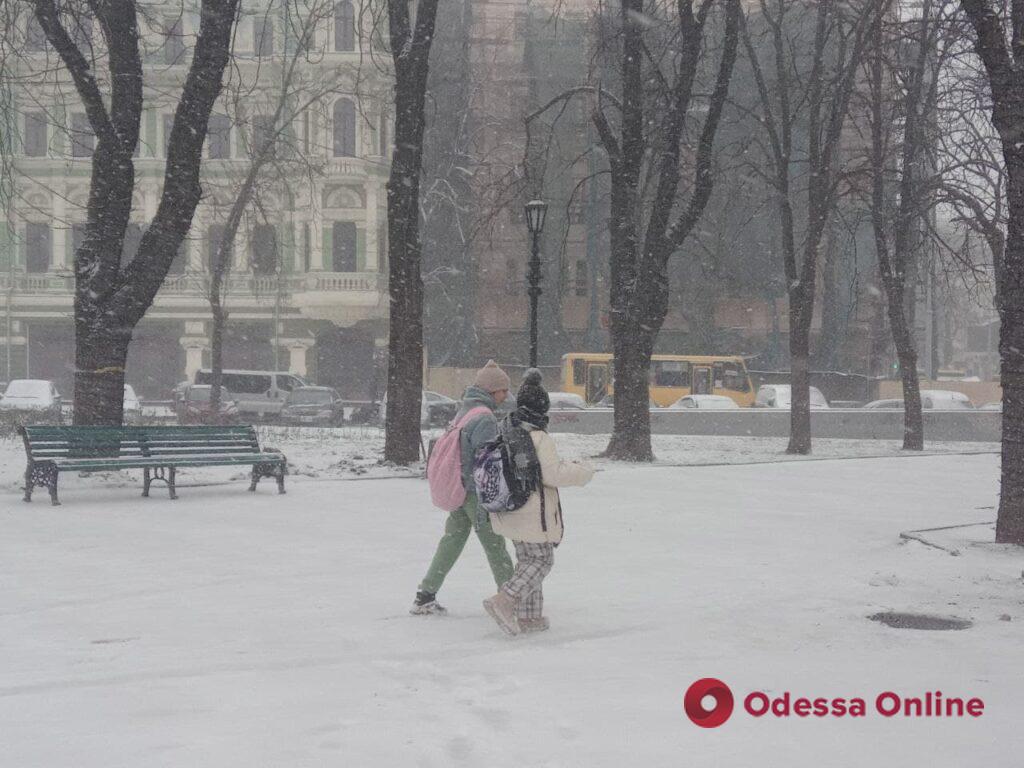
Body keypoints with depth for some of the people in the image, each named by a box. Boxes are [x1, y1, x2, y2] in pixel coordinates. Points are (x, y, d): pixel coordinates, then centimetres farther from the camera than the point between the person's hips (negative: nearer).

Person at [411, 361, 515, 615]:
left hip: (458, 490, 8)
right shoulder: (484, 418, -18)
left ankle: (425, 596, 10)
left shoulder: (463, 411, 11)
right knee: (495, 546, 3)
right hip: (477, 493, -8)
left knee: (451, 542, 11)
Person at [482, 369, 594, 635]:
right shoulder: (539, 438, -20)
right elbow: (554, 474, -21)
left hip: (509, 510, 8)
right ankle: (504, 601, -10)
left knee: (527, 560, 18)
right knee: (541, 560, 5)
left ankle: (529, 617, 19)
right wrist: (583, 471, -6)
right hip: (533, 512, -8)